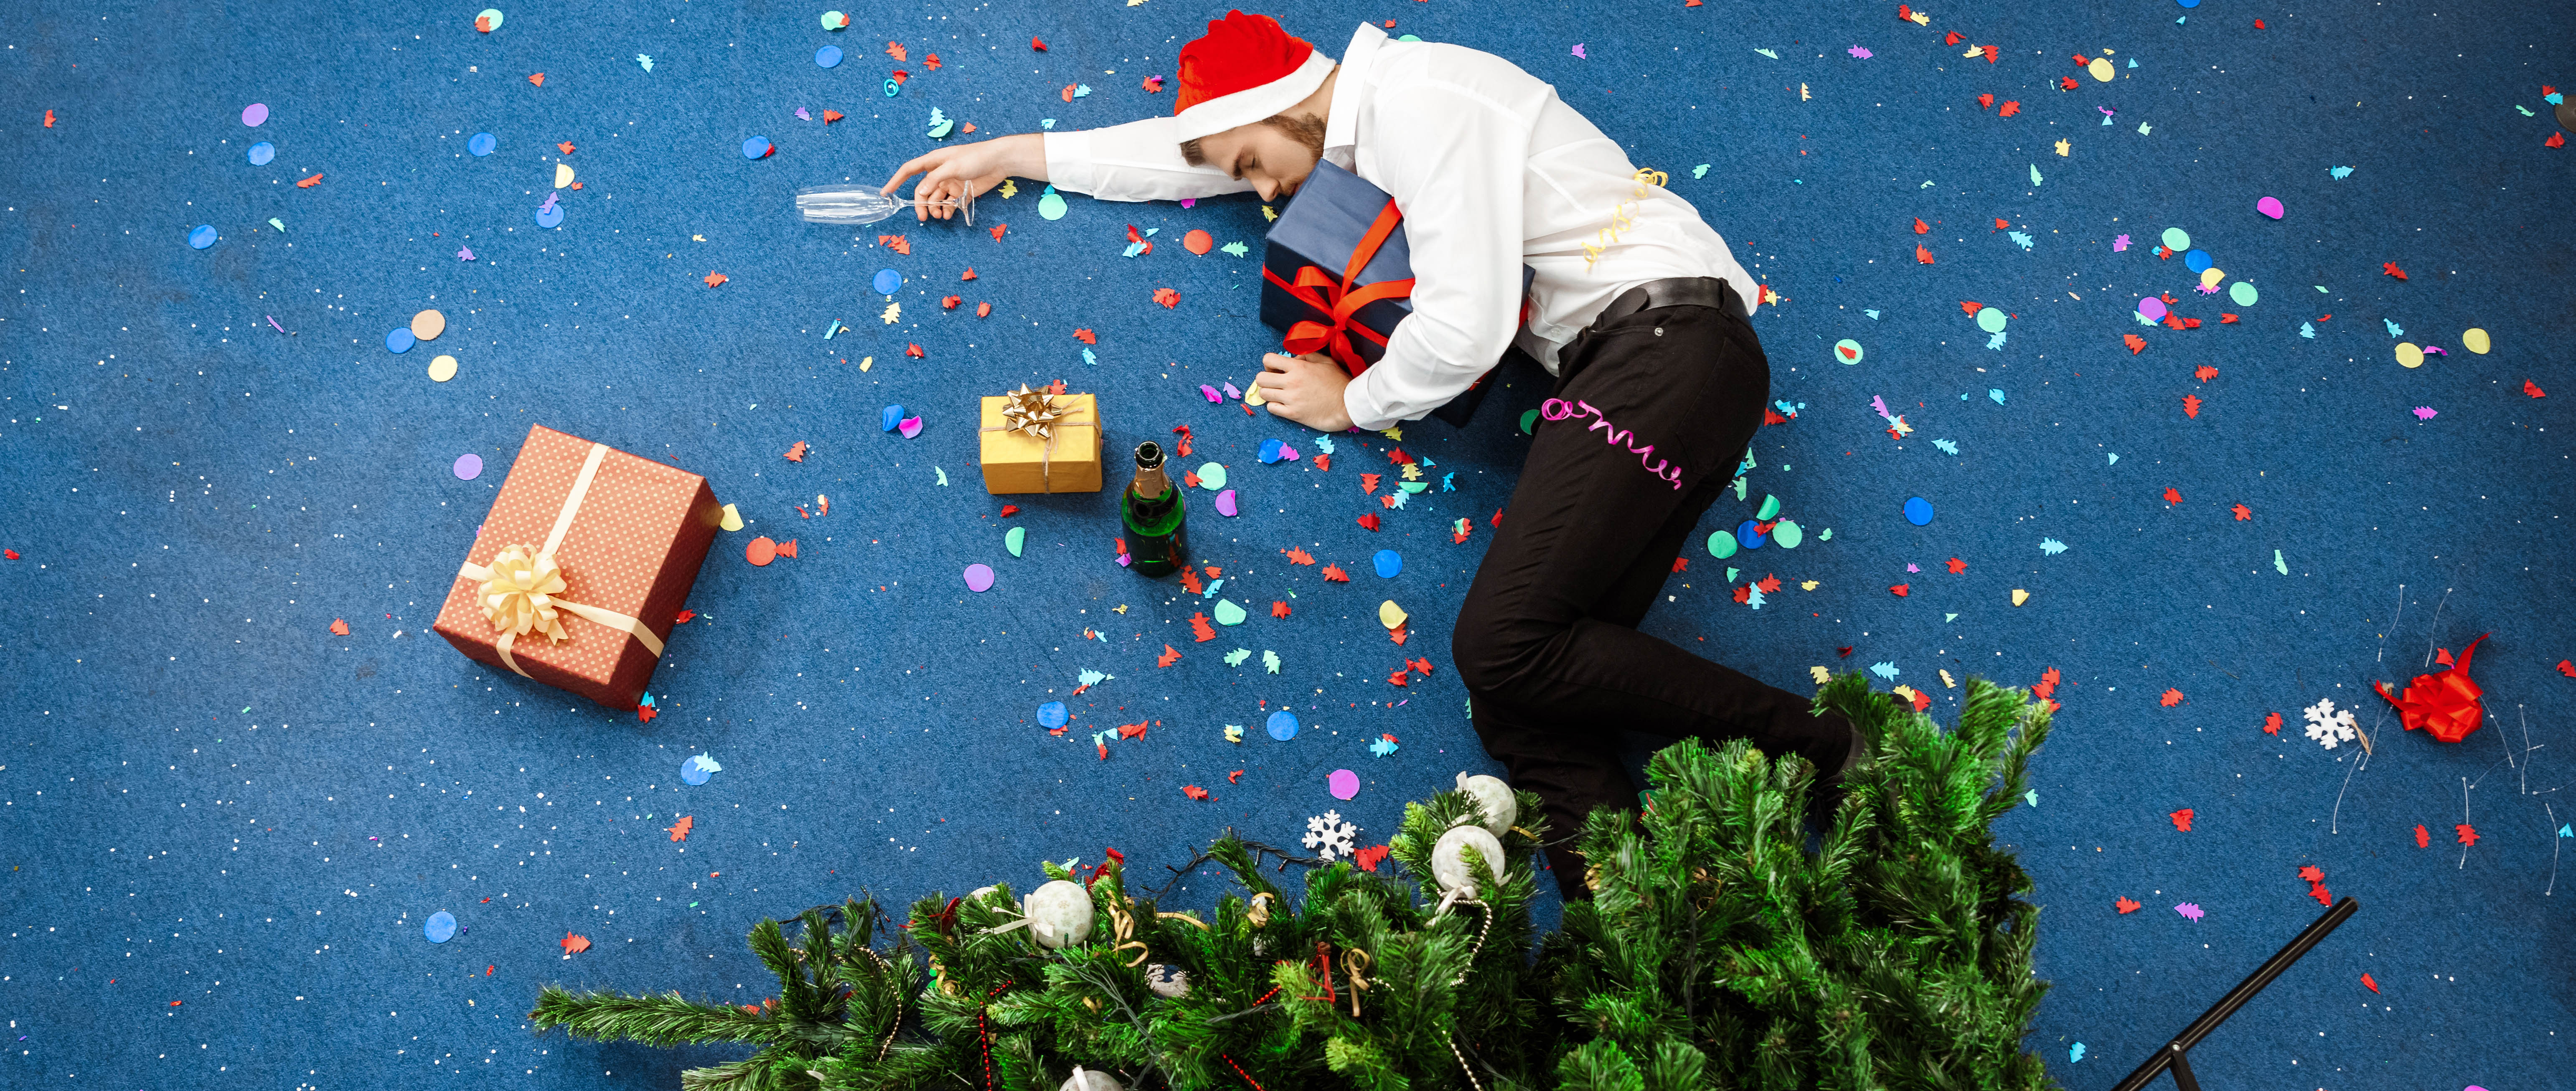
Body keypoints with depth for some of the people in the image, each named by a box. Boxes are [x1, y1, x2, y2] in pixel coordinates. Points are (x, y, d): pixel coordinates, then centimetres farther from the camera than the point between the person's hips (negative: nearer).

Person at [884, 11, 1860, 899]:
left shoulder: (1422, 101, -9)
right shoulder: (1374, 119, 21)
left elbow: (1465, 330, -17)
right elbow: (1186, 146, 32)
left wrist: (1351, 402, 2)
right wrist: (1009, 155, 35)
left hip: (1664, 340, -9)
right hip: (1630, 363, 9)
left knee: (1501, 646, -21)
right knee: (1518, 701, -8)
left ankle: (1814, 750, -10)